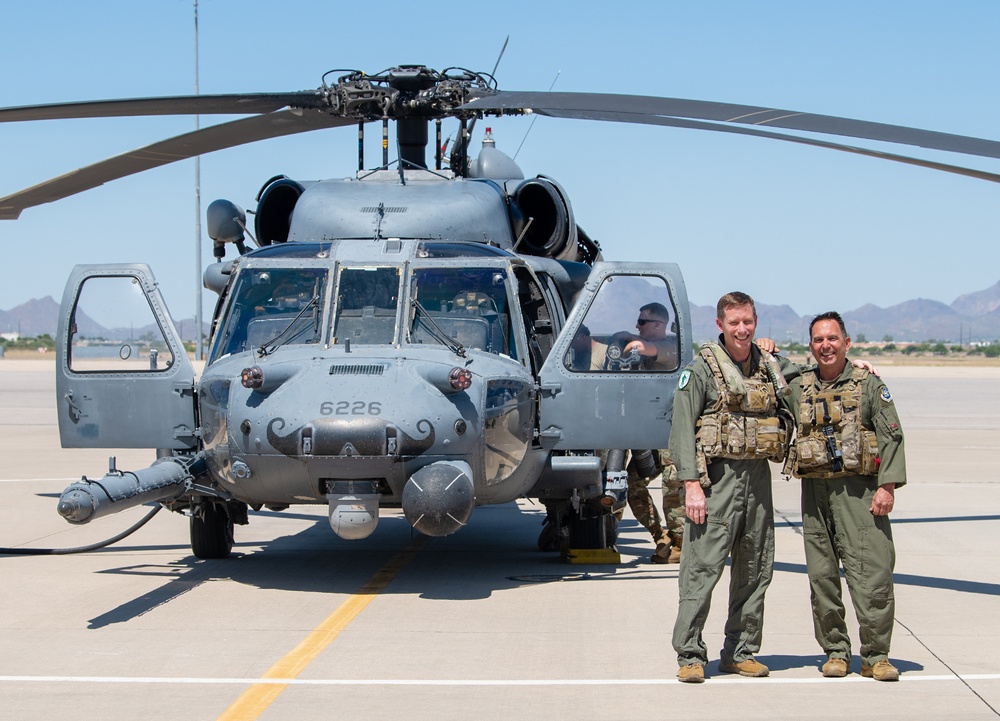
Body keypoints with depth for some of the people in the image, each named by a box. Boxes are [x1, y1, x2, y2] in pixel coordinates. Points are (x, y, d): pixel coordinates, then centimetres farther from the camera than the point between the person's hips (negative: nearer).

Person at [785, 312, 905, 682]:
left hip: (859, 489, -3)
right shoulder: (798, 389, 12)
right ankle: (835, 652, 15)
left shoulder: (869, 385, 3)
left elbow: (891, 437, -1)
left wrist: (887, 485, -11)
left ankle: (875, 656, 0)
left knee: (872, 575, -8)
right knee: (822, 577, 4)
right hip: (815, 490, 4)